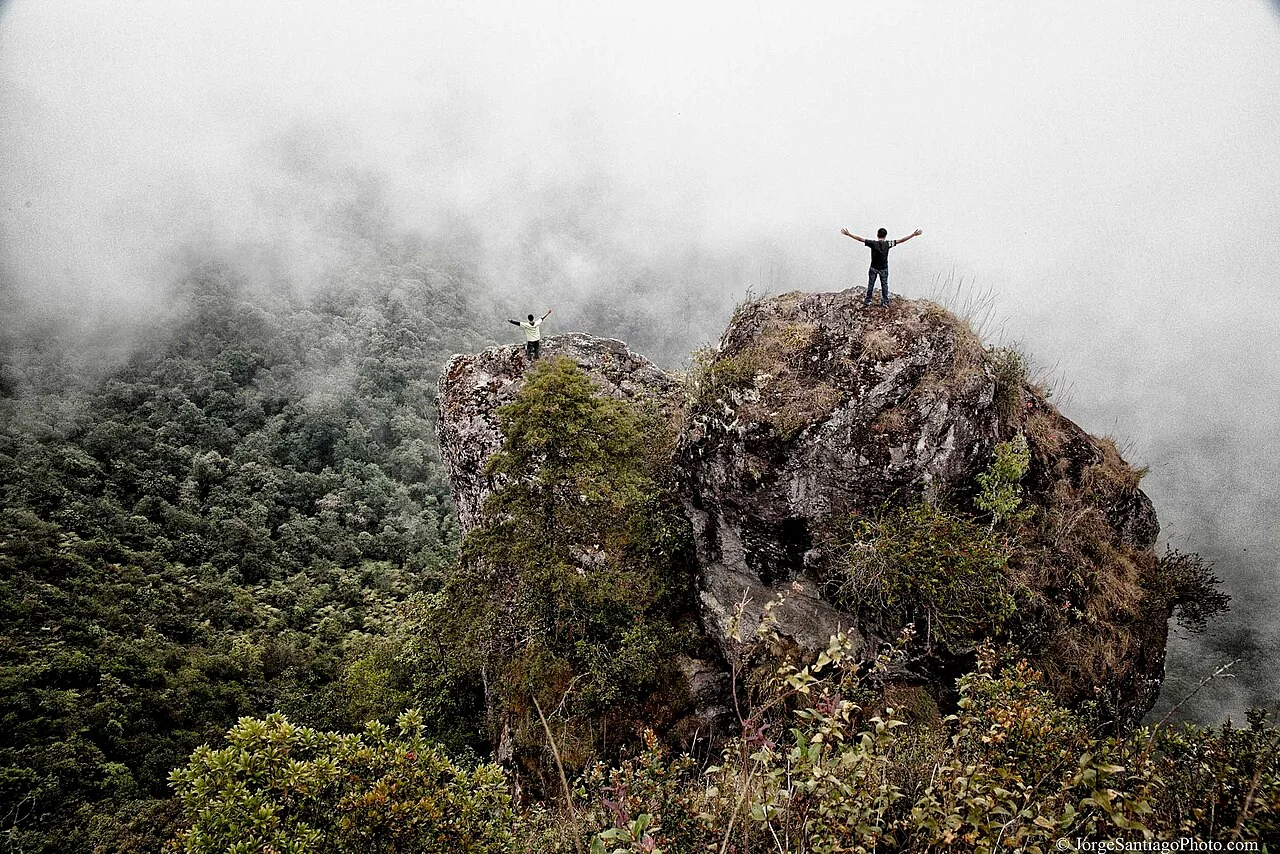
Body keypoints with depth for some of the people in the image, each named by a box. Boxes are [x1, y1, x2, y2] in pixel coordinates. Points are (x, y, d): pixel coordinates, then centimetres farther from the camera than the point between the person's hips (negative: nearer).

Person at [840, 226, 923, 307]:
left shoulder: (873, 243, -18)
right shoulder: (887, 244, -15)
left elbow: (860, 239, -18)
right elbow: (901, 240, -12)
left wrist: (849, 234, -14)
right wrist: (913, 235, -6)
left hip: (874, 268, -1)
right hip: (884, 268, 1)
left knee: (870, 284, 11)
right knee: (884, 285, 13)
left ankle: (867, 300, 18)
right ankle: (885, 301, 18)